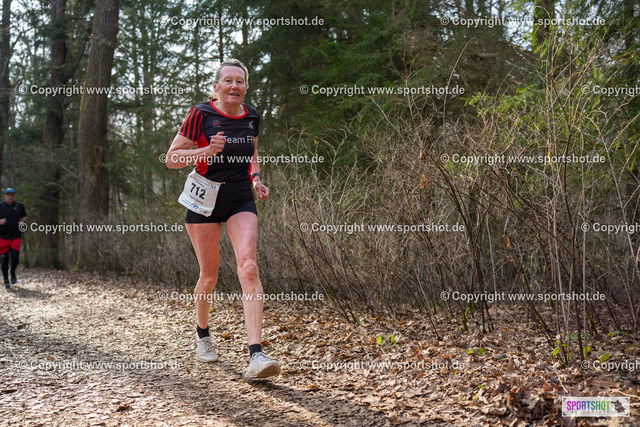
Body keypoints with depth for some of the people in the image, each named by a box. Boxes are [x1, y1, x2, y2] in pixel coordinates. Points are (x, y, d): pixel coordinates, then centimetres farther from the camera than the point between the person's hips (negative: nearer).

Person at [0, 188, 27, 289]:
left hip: (16, 236, 0)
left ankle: (13, 272, 20)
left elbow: (24, 216, 19)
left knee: (15, 257, -11)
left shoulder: (19, 206, 4)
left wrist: (22, 222, -2)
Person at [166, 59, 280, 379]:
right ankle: (202, 334, 36)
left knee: (248, 267, -18)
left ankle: (256, 355, -23)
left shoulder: (251, 117, 5)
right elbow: (171, 159, -6)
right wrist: (207, 150, -22)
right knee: (209, 275, 5)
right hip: (204, 199, -2)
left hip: (240, 200, 2)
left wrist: (255, 179, 6)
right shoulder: (201, 115, -7)